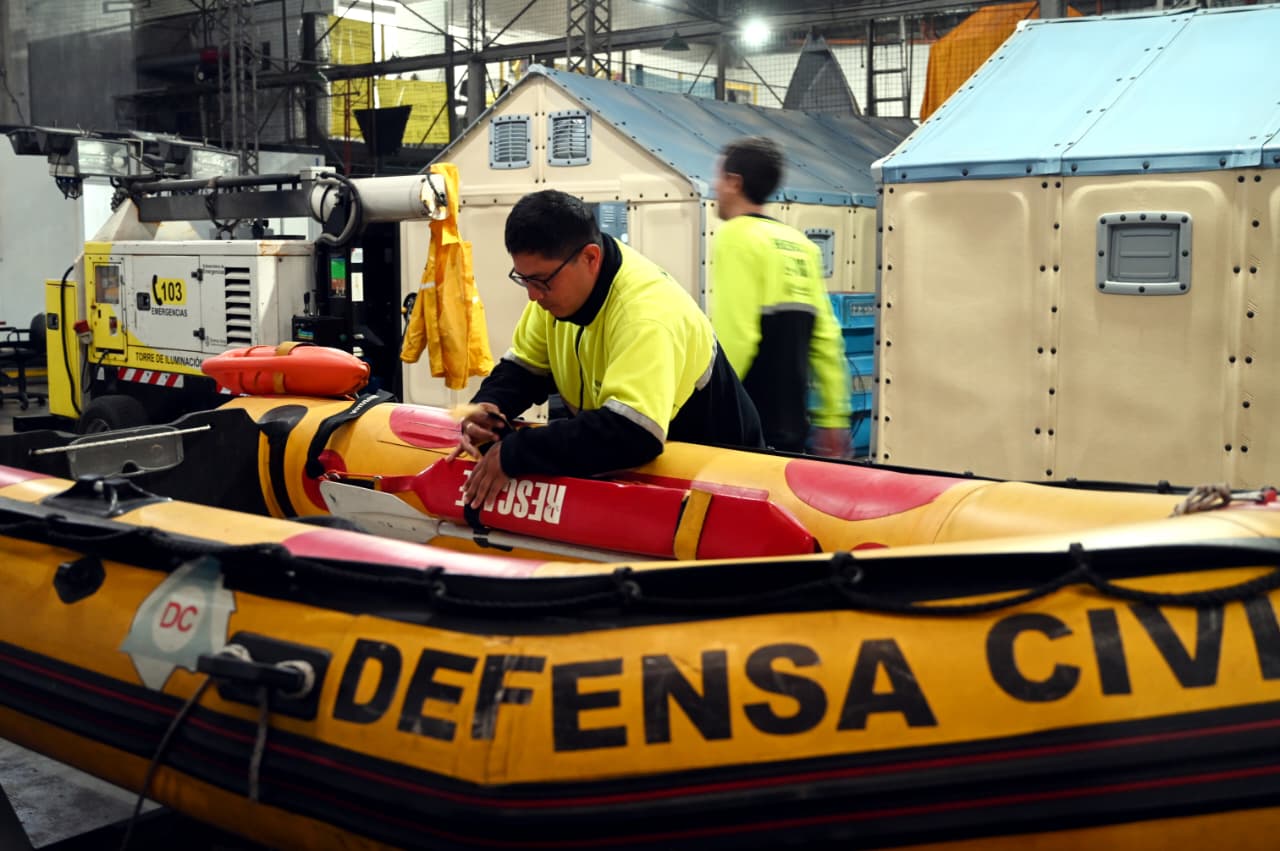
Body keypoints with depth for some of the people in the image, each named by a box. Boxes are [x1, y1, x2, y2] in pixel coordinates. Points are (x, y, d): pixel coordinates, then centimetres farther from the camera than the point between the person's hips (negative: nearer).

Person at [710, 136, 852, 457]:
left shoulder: (736, 237, -8)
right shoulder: (801, 244, 14)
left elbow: (734, 336, -18)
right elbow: (826, 337, 12)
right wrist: (833, 417, 16)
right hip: (790, 424, 8)